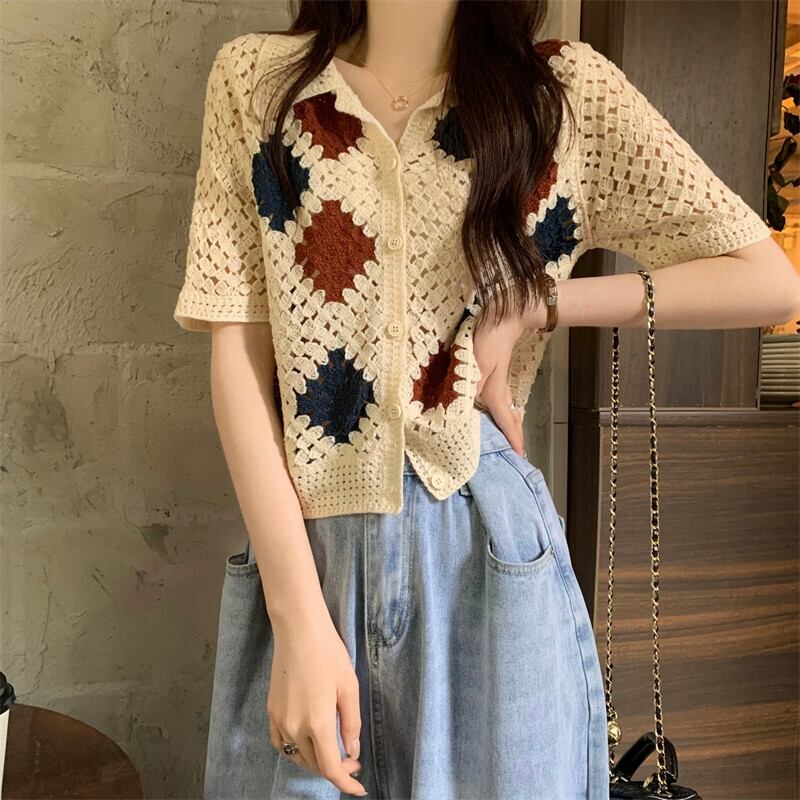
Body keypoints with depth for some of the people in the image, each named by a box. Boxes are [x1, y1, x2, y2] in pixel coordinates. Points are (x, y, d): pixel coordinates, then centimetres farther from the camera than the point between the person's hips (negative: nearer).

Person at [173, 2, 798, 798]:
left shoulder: (567, 90, 0)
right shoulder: (254, 78, 2)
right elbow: (237, 357, -6)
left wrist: (536, 303, -10)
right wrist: (299, 622, -12)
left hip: (490, 551, 0)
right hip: (305, 547, 1)